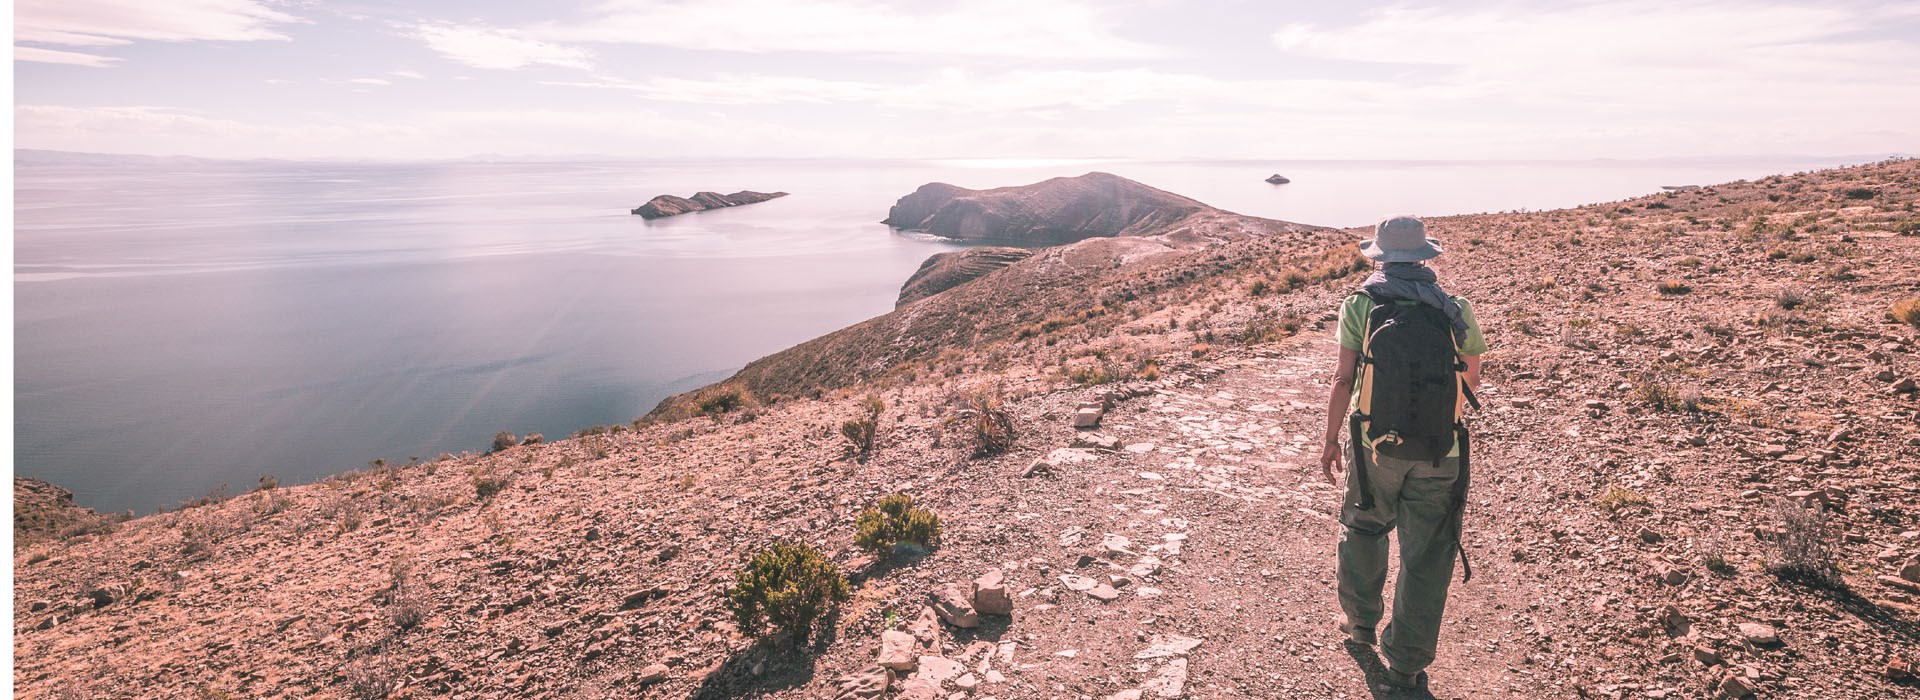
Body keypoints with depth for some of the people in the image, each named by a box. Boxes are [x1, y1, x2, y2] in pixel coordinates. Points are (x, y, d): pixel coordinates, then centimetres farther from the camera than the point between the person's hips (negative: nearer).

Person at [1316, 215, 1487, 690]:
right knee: (1426, 557, 9)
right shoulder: (1455, 310, 1)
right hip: (1439, 453, 1)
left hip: (1376, 446, 0)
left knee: (1363, 529, 23)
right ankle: (1408, 663, 18)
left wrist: (1331, 439, 2)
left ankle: (1360, 621, 37)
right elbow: (1472, 380, 11)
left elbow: (1344, 379, -7)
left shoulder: (1359, 304, -4)